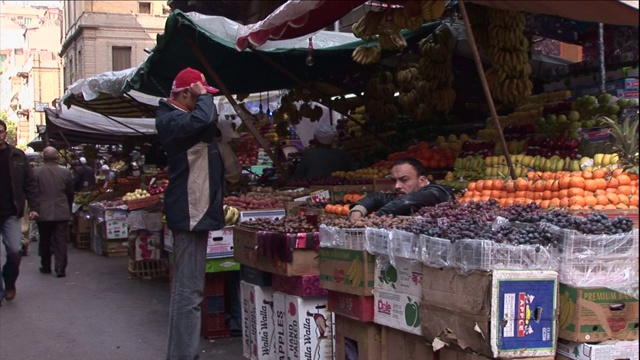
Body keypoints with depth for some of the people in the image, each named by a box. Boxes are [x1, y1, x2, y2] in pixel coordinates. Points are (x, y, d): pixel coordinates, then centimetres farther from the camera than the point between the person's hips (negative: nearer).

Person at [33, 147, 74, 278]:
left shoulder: (36, 172, -8)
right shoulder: (66, 172, -5)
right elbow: (70, 194, 3)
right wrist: (68, 209, 19)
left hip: (43, 213, 0)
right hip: (62, 213, 0)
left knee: (44, 241, 14)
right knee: (60, 241, 3)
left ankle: (45, 267, 24)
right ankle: (60, 268, -1)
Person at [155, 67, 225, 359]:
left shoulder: (177, 117, 16)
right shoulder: (173, 120, -16)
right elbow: (204, 119, -35)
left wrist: (203, 98, 11)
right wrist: (203, 96, -17)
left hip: (194, 210, 11)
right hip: (189, 212, -11)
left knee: (187, 288, 16)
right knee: (189, 290, -10)